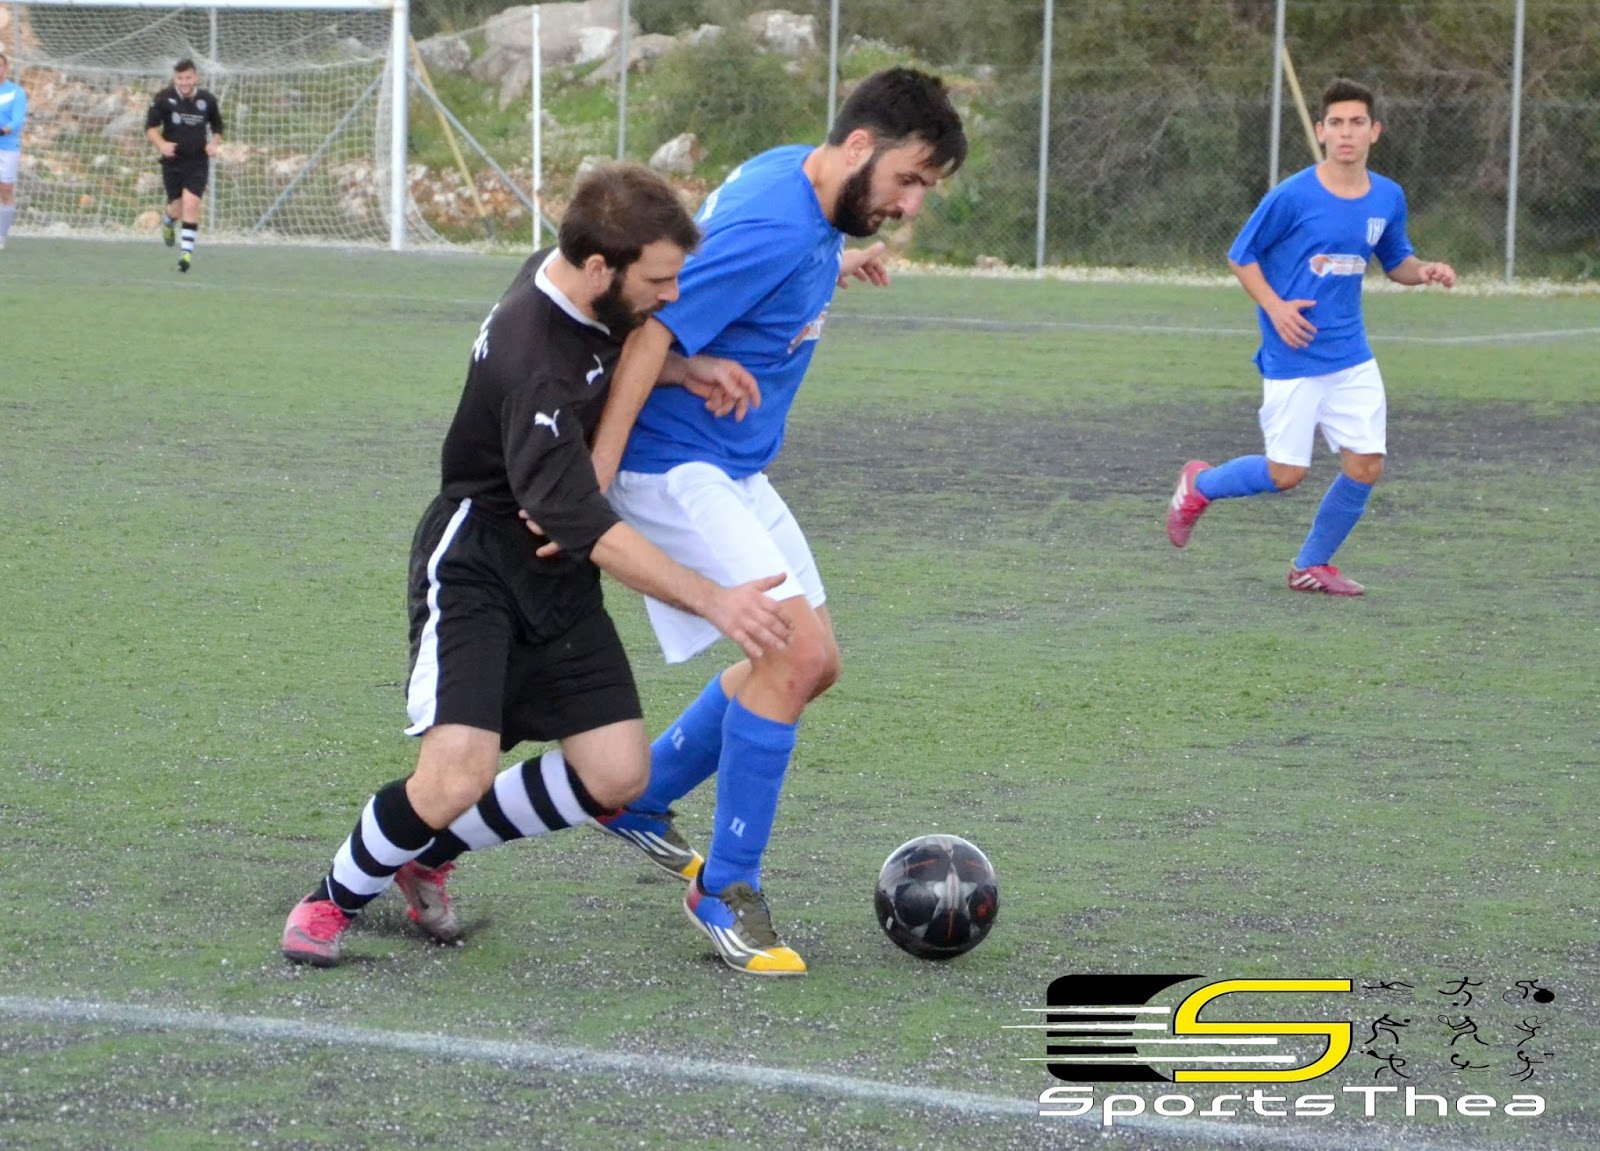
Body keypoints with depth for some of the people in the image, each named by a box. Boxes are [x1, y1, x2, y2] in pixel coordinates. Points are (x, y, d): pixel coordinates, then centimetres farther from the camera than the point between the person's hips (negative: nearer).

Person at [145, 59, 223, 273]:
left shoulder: (208, 100, 0)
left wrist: (214, 144, -4)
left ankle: (186, 251, -13)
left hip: (198, 162, 0)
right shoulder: (164, 98, -5)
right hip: (173, 161, 0)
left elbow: (217, 127, 16)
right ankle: (167, 221, 42)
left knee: (191, 203, -16)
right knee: (177, 208, 4)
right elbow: (150, 126, -1)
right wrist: (161, 144, -19)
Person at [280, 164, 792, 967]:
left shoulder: (577, 278, -6)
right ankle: (337, 895, 6)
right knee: (457, 777, -22)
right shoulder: (534, 365, -30)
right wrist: (713, 602, -33)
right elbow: (589, 530, -31)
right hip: (476, 562, -8)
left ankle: (427, 854, 19)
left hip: (556, 574, 8)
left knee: (617, 776, -2)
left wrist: (686, 369, -5)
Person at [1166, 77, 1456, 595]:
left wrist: (1423, 271, -6)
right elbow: (1241, 256, -4)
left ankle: (1312, 566, 17)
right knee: (1286, 473, -5)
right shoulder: (1292, 196, -13)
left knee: (1366, 467, -2)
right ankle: (1199, 484, 24)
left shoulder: (1388, 198, 2)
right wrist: (1275, 306, -17)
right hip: (1293, 358, -5)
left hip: (1352, 357, 5)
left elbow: (1395, 261, 16)